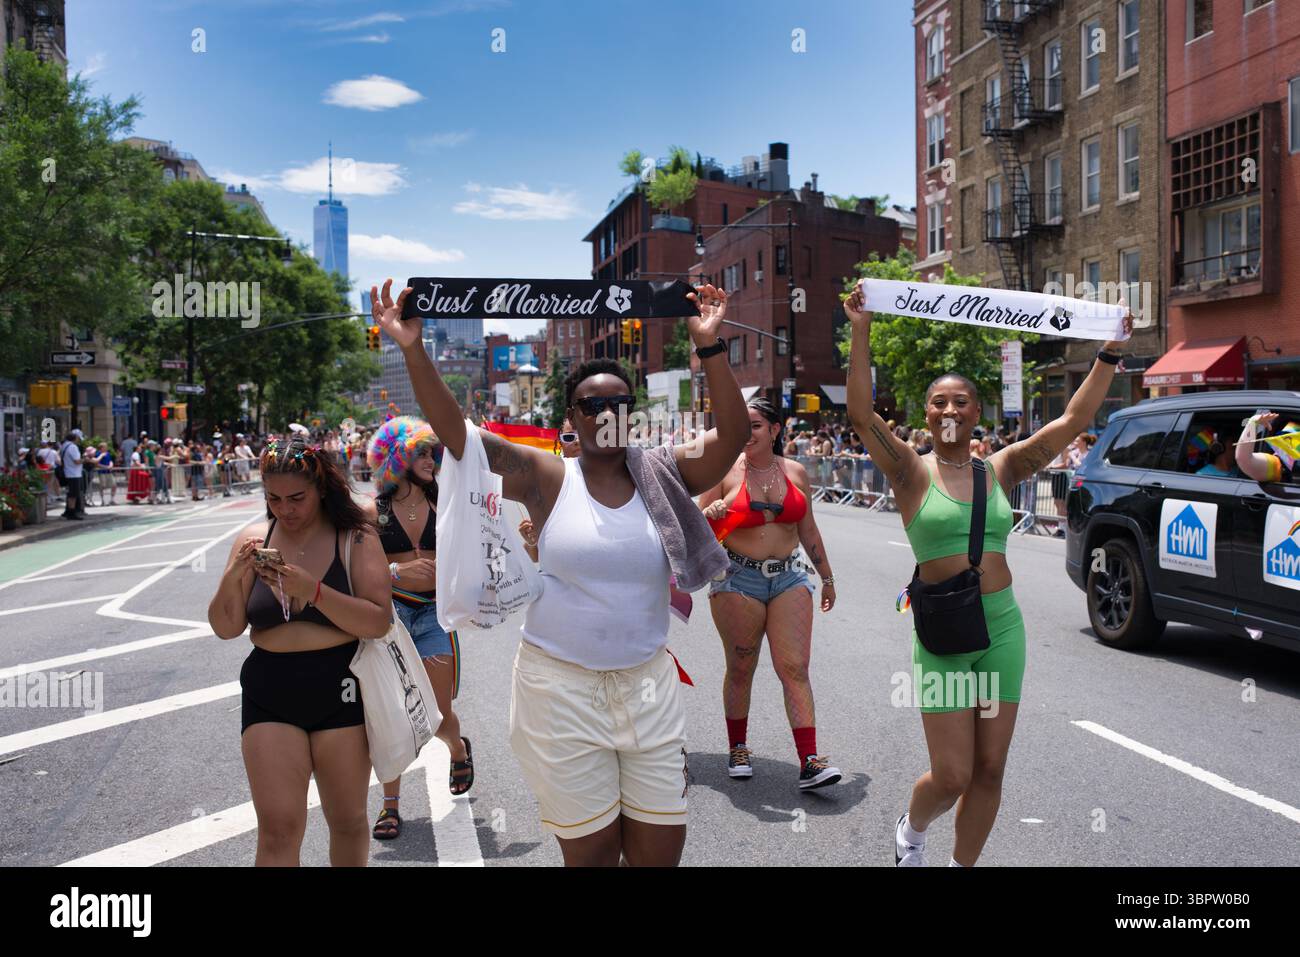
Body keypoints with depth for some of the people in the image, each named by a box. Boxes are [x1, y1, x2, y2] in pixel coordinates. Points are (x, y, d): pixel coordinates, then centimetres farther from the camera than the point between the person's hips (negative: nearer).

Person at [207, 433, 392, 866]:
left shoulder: (355, 538, -6)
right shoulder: (253, 539, 3)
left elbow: (379, 622, -15)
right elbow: (226, 628, 4)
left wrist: (313, 590, -25)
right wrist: (233, 576, -14)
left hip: (341, 692, -2)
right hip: (269, 696, 2)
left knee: (348, 820, 12)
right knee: (277, 827, -3)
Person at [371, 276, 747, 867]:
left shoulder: (662, 474, 1)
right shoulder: (547, 479, -4)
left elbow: (732, 436, -10)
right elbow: (456, 434, -11)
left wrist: (710, 349, -19)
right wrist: (414, 351, -20)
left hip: (647, 685, 2)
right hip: (560, 688, -2)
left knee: (661, 848, 9)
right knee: (589, 850, 10)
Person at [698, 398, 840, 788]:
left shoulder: (795, 472, 8)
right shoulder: (725, 470, -2)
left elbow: (808, 529, 18)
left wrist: (827, 576, 22)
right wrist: (711, 514, -20)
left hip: (789, 578, 2)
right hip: (738, 579, -2)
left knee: (795, 669, -5)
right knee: (740, 670, 8)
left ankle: (809, 762, -6)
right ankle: (738, 749, 26)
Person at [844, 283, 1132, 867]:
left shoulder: (1001, 470, 7)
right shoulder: (913, 473, -3)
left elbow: (1074, 420, 7)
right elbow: (861, 414, -17)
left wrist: (1109, 354, 2)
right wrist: (861, 332, -23)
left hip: (1003, 628, 4)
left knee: (990, 771, 9)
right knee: (951, 777, -1)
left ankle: (962, 865, 30)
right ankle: (911, 829, 33)